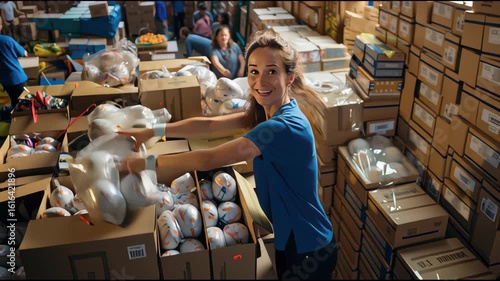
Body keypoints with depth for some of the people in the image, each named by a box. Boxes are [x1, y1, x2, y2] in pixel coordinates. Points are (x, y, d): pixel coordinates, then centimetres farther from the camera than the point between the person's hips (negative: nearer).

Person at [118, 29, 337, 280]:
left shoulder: (284, 127, -31)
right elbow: (210, 124, -2)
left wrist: (147, 163, -19)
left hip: (308, 249, -8)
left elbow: (208, 160, -29)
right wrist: (151, 131, -7)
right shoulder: (266, 111, -2)